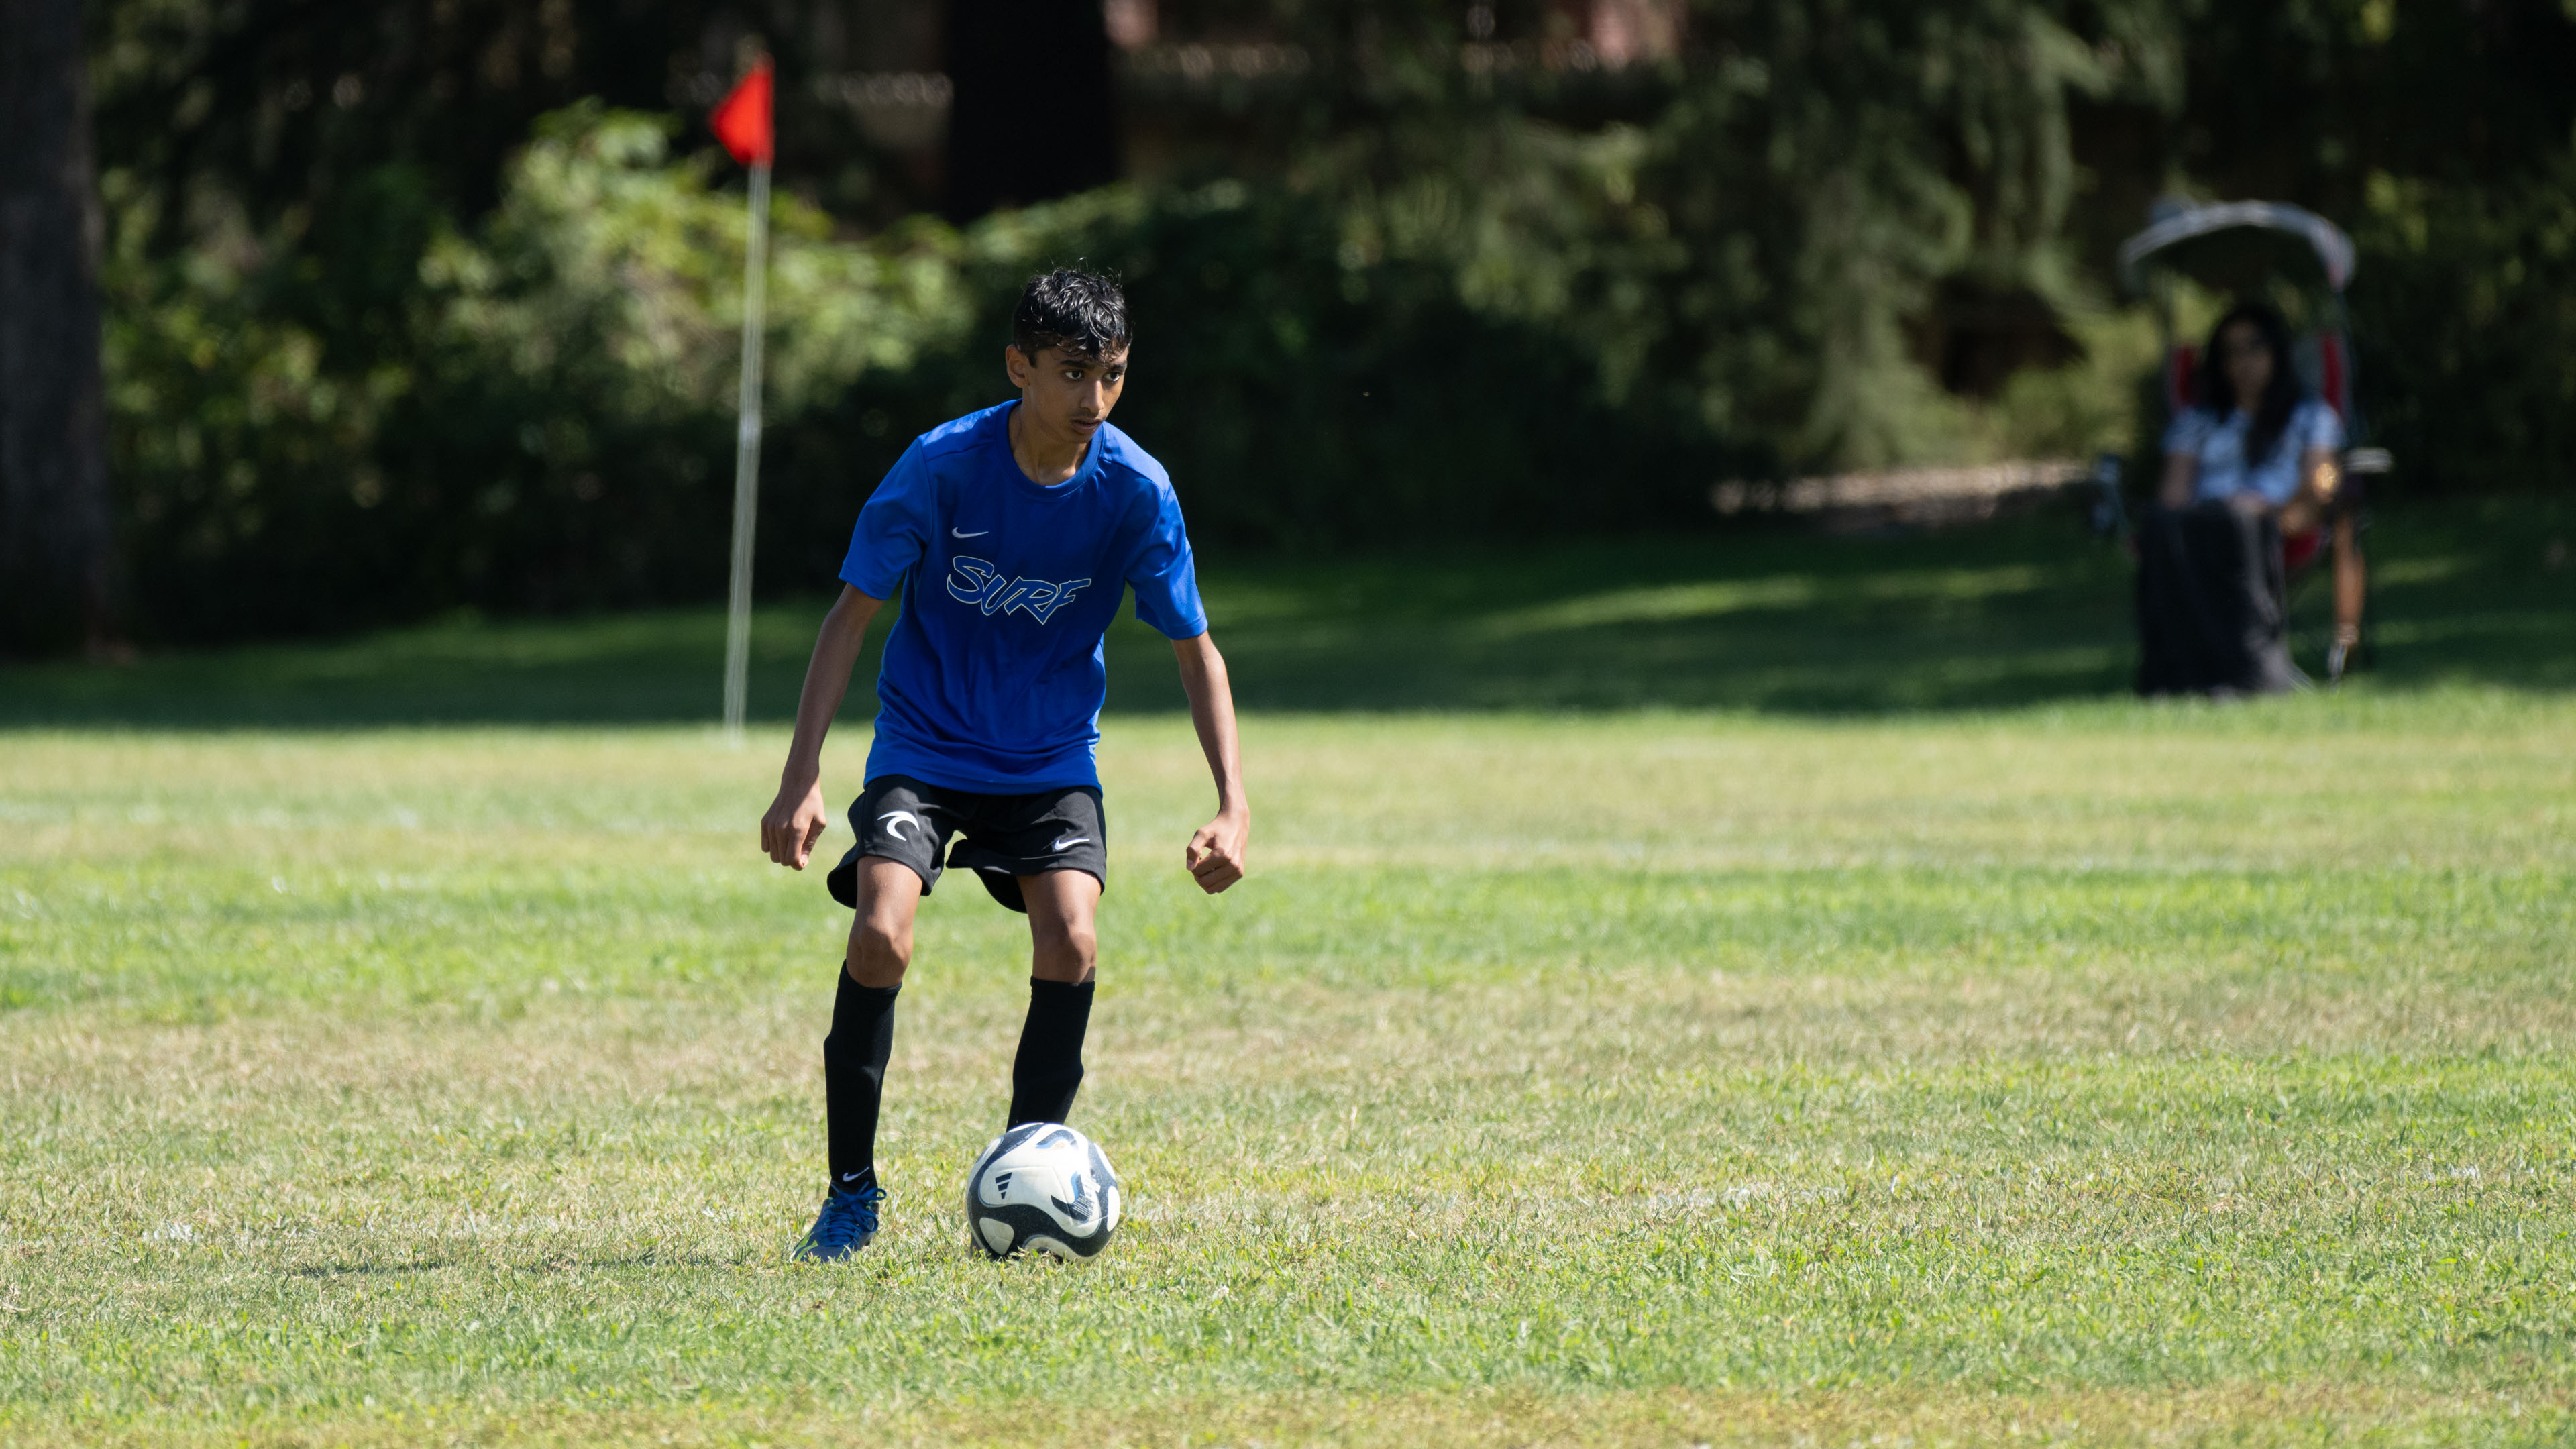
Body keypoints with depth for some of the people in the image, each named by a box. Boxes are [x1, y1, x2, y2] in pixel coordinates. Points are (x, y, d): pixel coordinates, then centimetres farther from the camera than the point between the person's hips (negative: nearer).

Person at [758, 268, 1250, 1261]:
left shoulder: (1136, 491, -13)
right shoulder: (942, 465, -18)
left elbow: (1195, 651, -3)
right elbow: (853, 612, -11)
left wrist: (1233, 805, -14)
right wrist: (801, 782, -18)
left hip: (1053, 764, 2)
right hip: (923, 753, -2)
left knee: (1071, 946, -20)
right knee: (881, 936, -21)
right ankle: (851, 1192, -4)